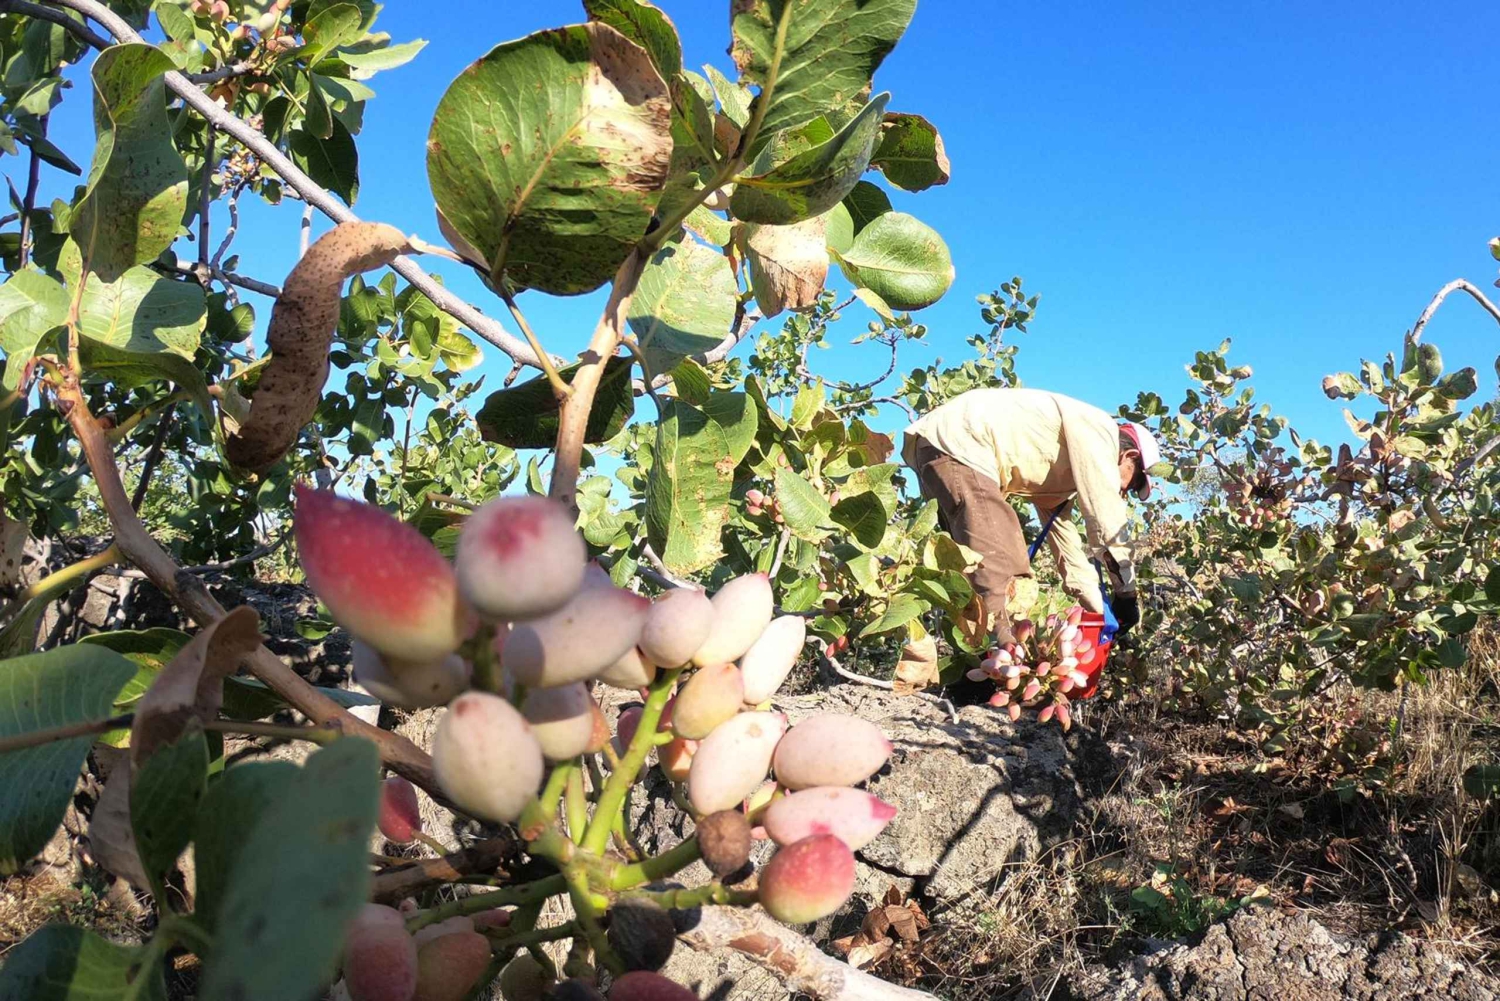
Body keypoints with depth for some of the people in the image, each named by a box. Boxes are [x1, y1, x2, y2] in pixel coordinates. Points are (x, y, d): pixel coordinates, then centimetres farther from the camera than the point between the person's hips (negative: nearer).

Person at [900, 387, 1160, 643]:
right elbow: (1106, 517, -7)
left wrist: (1100, 609, 29)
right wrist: (1127, 594, 1)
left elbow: (1060, 528, 30)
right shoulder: (1099, 432, 0)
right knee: (999, 567, -16)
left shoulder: (1065, 467, 27)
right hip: (957, 443, -11)